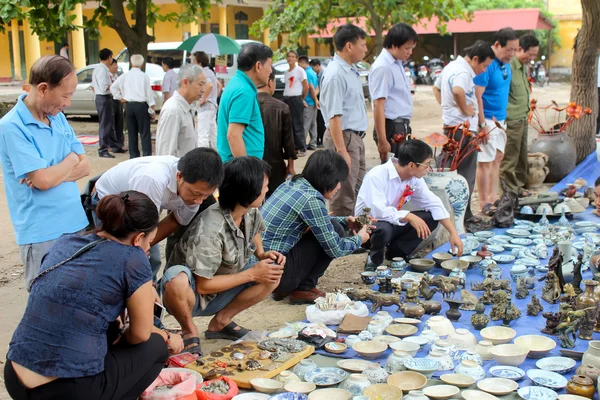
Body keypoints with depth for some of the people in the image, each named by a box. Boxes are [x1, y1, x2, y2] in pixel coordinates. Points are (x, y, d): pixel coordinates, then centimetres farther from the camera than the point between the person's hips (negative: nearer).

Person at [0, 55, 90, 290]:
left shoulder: (58, 117, 8)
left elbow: (84, 166, 7)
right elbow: (44, 180, -22)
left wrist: (53, 173, -12)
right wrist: (71, 160, -3)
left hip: (76, 224, 7)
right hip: (42, 234, -7)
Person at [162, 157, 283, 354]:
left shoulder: (252, 213, -8)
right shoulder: (211, 229, -32)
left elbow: (255, 244, 17)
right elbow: (203, 285, -26)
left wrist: (263, 255, -7)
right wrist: (251, 274, -22)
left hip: (220, 290, 7)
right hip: (190, 293, -7)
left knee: (273, 274, -11)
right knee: (177, 279, -40)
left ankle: (221, 321, 3)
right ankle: (190, 331, -10)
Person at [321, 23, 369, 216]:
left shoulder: (350, 71, 10)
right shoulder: (336, 75, -20)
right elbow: (334, 117, -24)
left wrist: (358, 140, 19)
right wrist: (342, 151, -26)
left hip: (356, 138, 10)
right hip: (344, 137, -10)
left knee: (358, 191, 18)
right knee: (344, 196, -3)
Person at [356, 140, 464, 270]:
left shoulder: (414, 178, -6)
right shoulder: (376, 176, -28)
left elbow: (433, 204, -1)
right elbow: (378, 212, -37)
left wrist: (453, 233, -8)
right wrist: (409, 217, -37)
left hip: (393, 223, 7)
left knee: (430, 218, -9)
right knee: (383, 229, -40)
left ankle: (397, 252, 4)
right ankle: (375, 258, -7)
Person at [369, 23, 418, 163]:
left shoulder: (398, 63, 12)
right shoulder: (382, 67, -16)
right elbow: (378, 106, -20)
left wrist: (406, 128, 19)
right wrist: (382, 140, -22)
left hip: (402, 127, 9)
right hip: (391, 128, -9)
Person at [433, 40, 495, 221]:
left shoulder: (450, 66, 15)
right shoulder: (464, 72, -17)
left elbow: (436, 88, 29)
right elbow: (457, 91, -37)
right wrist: (465, 109, -22)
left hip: (449, 125, 10)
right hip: (464, 128, -10)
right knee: (466, 176, -3)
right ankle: (464, 217, 1)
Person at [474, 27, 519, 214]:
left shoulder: (505, 64, 10)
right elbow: (477, 96, -22)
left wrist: (503, 118, 17)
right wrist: (483, 124, -23)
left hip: (500, 119, 10)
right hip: (488, 120, -10)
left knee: (497, 158, 15)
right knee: (485, 161, -4)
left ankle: (493, 197, 25)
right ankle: (484, 203, 3)